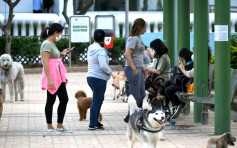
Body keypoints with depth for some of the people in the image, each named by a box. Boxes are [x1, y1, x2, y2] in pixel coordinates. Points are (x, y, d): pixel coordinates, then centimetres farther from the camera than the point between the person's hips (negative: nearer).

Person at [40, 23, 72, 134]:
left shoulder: (52, 44, 16)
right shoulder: (47, 44, -14)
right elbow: (45, 62, -21)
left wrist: (61, 54, 12)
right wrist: (49, 80, -25)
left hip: (59, 77, 10)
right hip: (52, 76, -10)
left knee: (64, 99, 12)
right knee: (51, 101, -2)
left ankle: (60, 126, 19)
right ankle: (50, 128, 6)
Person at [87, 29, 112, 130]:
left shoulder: (91, 49, 11)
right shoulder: (100, 51, -17)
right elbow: (103, 66, -26)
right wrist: (110, 72, -7)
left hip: (90, 77, 9)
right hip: (99, 79, -9)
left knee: (99, 99, 20)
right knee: (96, 101, -4)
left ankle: (95, 121, 23)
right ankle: (92, 124, -2)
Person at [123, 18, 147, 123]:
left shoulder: (138, 38, 16)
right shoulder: (133, 39, -15)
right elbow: (127, 54, -24)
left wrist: (142, 68, 24)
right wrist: (134, 69, -26)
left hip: (138, 69, 10)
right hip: (133, 70, -10)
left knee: (142, 94, 14)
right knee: (135, 96, -5)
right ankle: (130, 118, 5)